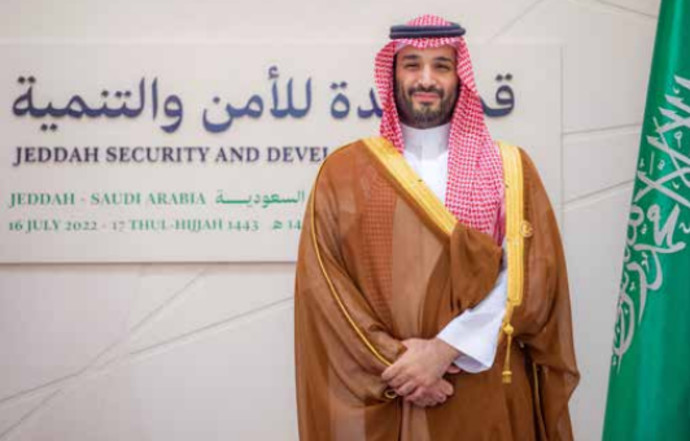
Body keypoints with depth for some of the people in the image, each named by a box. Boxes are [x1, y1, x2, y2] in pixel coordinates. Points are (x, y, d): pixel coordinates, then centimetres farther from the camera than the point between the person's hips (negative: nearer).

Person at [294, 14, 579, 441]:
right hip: (375, 398, 0)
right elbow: (321, 283, -3)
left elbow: (531, 275, -6)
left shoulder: (510, 169, 4)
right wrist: (393, 361, -13)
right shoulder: (343, 171, 3)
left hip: (483, 396, 0)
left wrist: (445, 349, -16)